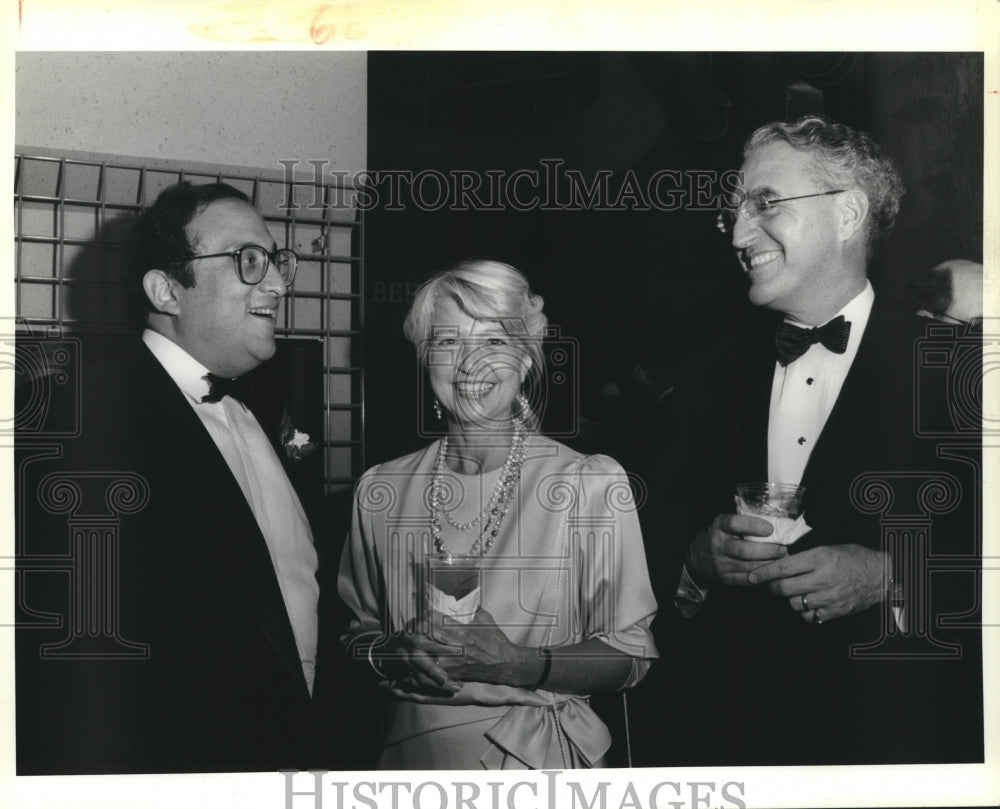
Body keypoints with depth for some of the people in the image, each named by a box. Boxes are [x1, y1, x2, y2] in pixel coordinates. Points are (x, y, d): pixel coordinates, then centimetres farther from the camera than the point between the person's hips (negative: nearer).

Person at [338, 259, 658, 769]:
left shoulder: (592, 484, -11)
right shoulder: (381, 490, -2)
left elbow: (630, 656, -8)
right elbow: (357, 631, 9)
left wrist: (519, 664, -21)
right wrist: (391, 654, -11)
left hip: (536, 754, -2)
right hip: (412, 749, 3)